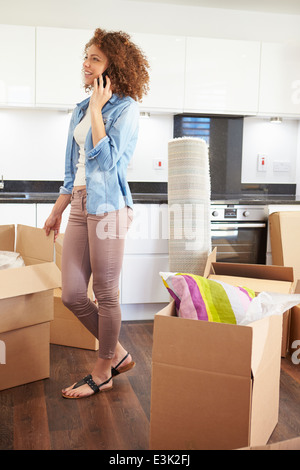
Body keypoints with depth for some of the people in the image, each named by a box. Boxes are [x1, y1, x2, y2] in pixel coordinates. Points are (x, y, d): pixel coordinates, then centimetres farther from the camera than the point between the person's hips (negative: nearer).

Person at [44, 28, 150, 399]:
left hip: (107, 206, -8)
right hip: (79, 205, 8)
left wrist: (96, 110, -9)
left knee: (106, 294, 3)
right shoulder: (80, 109, 17)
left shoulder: (126, 107, -4)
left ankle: (103, 372, 22)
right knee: (71, 294, 7)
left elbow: (106, 160, -16)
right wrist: (57, 211, 22)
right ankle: (117, 353, 27)